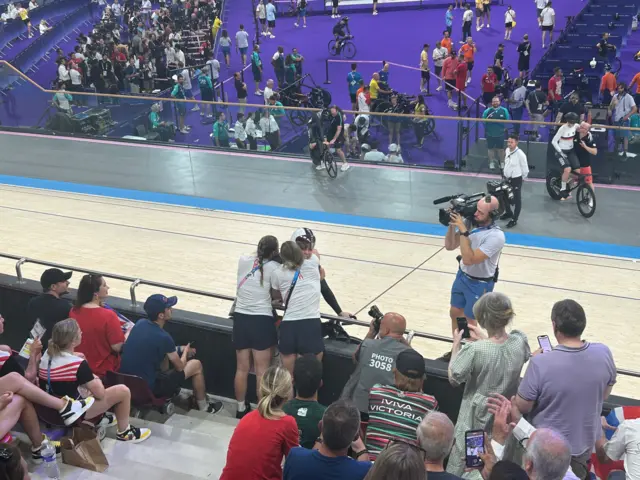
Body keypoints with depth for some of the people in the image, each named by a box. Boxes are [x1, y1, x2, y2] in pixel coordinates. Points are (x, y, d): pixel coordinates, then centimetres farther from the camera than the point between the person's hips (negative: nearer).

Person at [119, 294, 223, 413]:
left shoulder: (140, 323, -3)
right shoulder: (163, 337, -22)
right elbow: (180, 367, -6)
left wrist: (179, 350, 20)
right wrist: (185, 352, 14)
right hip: (147, 388, -7)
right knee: (196, 365, 7)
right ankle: (203, 406, 25)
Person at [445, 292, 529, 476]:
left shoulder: (474, 350, -31)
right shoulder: (520, 341, -16)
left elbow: (453, 378, -15)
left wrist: (456, 345, -6)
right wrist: (484, 338, 8)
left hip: (477, 420, -4)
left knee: (460, 466, 18)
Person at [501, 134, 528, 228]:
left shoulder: (520, 154, -24)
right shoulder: (507, 150, -2)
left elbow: (525, 168, -14)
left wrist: (522, 178, -3)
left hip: (516, 179, -8)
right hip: (507, 178, 8)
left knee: (517, 200, 6)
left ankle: (514, 220, 17)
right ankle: (508, 212, 48)